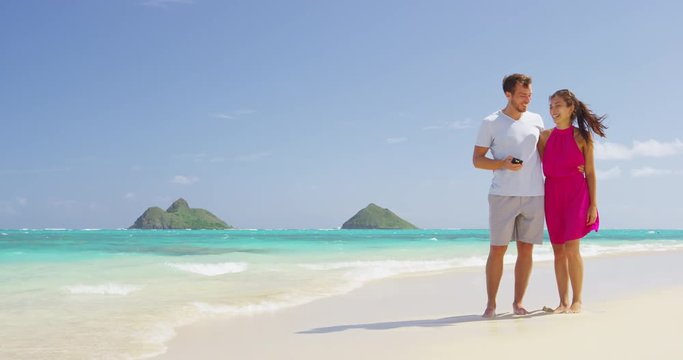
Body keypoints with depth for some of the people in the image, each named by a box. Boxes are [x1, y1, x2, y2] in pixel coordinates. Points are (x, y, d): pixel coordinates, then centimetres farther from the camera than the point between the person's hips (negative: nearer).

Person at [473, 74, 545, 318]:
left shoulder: (536, 120, 12)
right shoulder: (490, 123, 1)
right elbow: (477, 160, 0)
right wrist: (503, 164, -16)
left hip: (534, 195, 4)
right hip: (503, 195, -3)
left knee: (526, 250, 4)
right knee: (497, 250, -3)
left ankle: (518, 302, 13)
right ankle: (491, 303, 7)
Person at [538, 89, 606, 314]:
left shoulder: (582, 137, 0)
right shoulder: (545, 137, 9)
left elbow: (590, 172, 1)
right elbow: (543, 168, 9)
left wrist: (593, 204, -3)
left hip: (576, 193, -4)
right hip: (552, 194, 4)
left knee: (571, 248, -10)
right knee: (558, 251, 5)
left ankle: (577, 301, 2)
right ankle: (563, 302, 11)